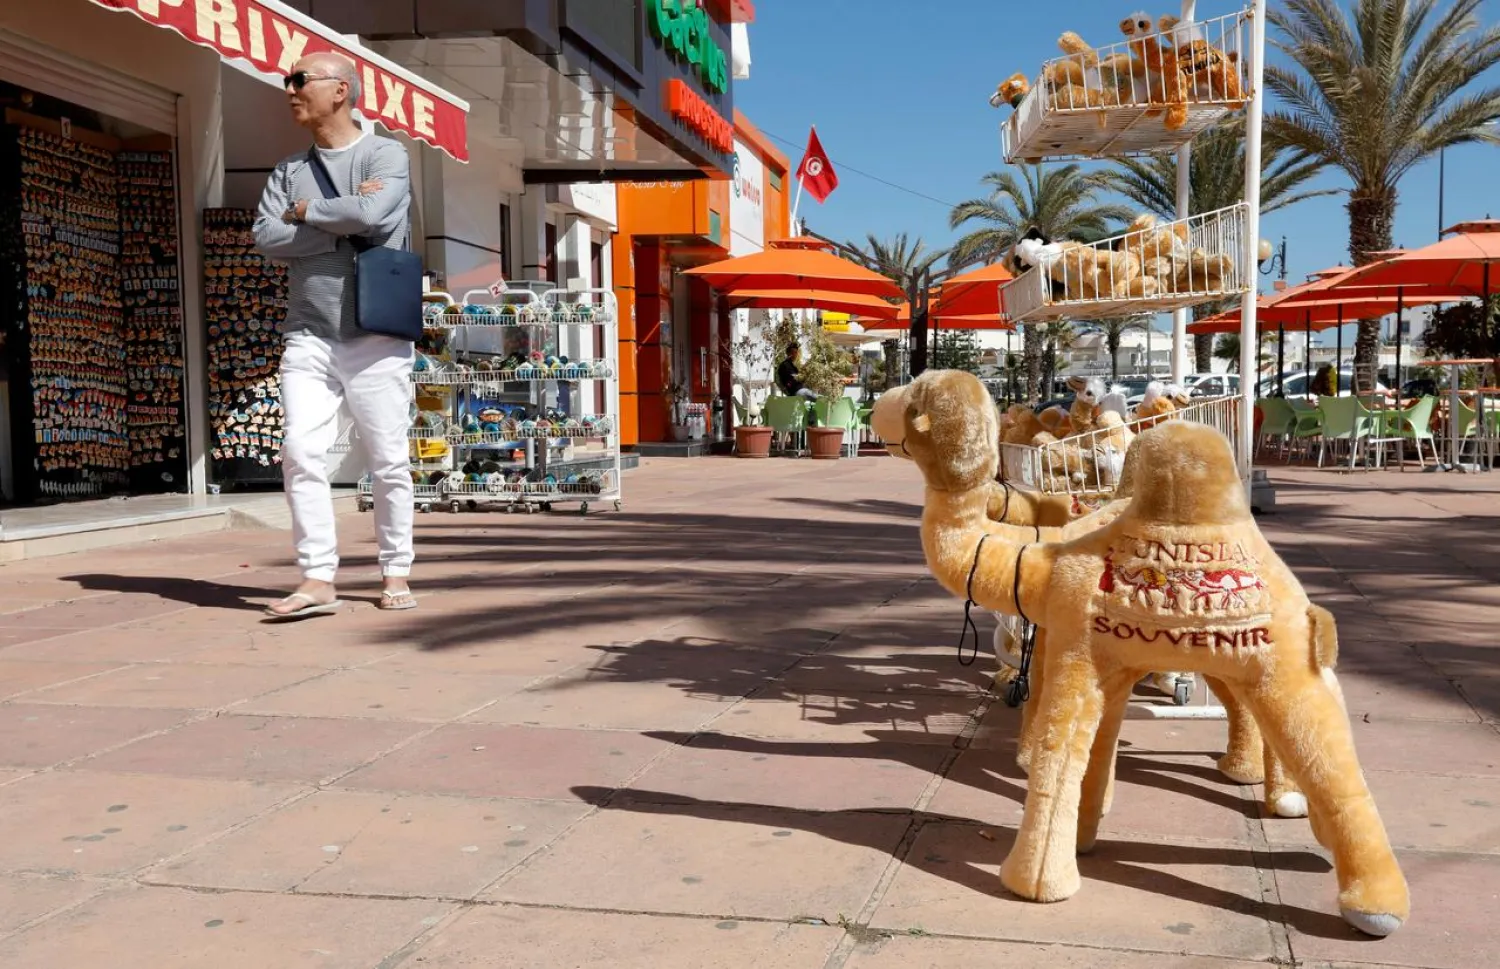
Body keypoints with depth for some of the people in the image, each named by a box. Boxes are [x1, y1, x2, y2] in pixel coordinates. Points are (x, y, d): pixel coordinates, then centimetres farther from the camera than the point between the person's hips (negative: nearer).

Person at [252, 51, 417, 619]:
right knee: (301, 453, -9)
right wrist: (343, 220, -6)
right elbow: (268, 240, 2)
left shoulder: (385, 155, 3)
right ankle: (318, 579, -8)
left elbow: (372, 215, -17)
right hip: (308, 337, 4)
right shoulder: (288, 171, 17)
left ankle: (395, 573, 12)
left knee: (389, 461, 1)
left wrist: (307, 212, -2)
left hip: (375, 336, -4)